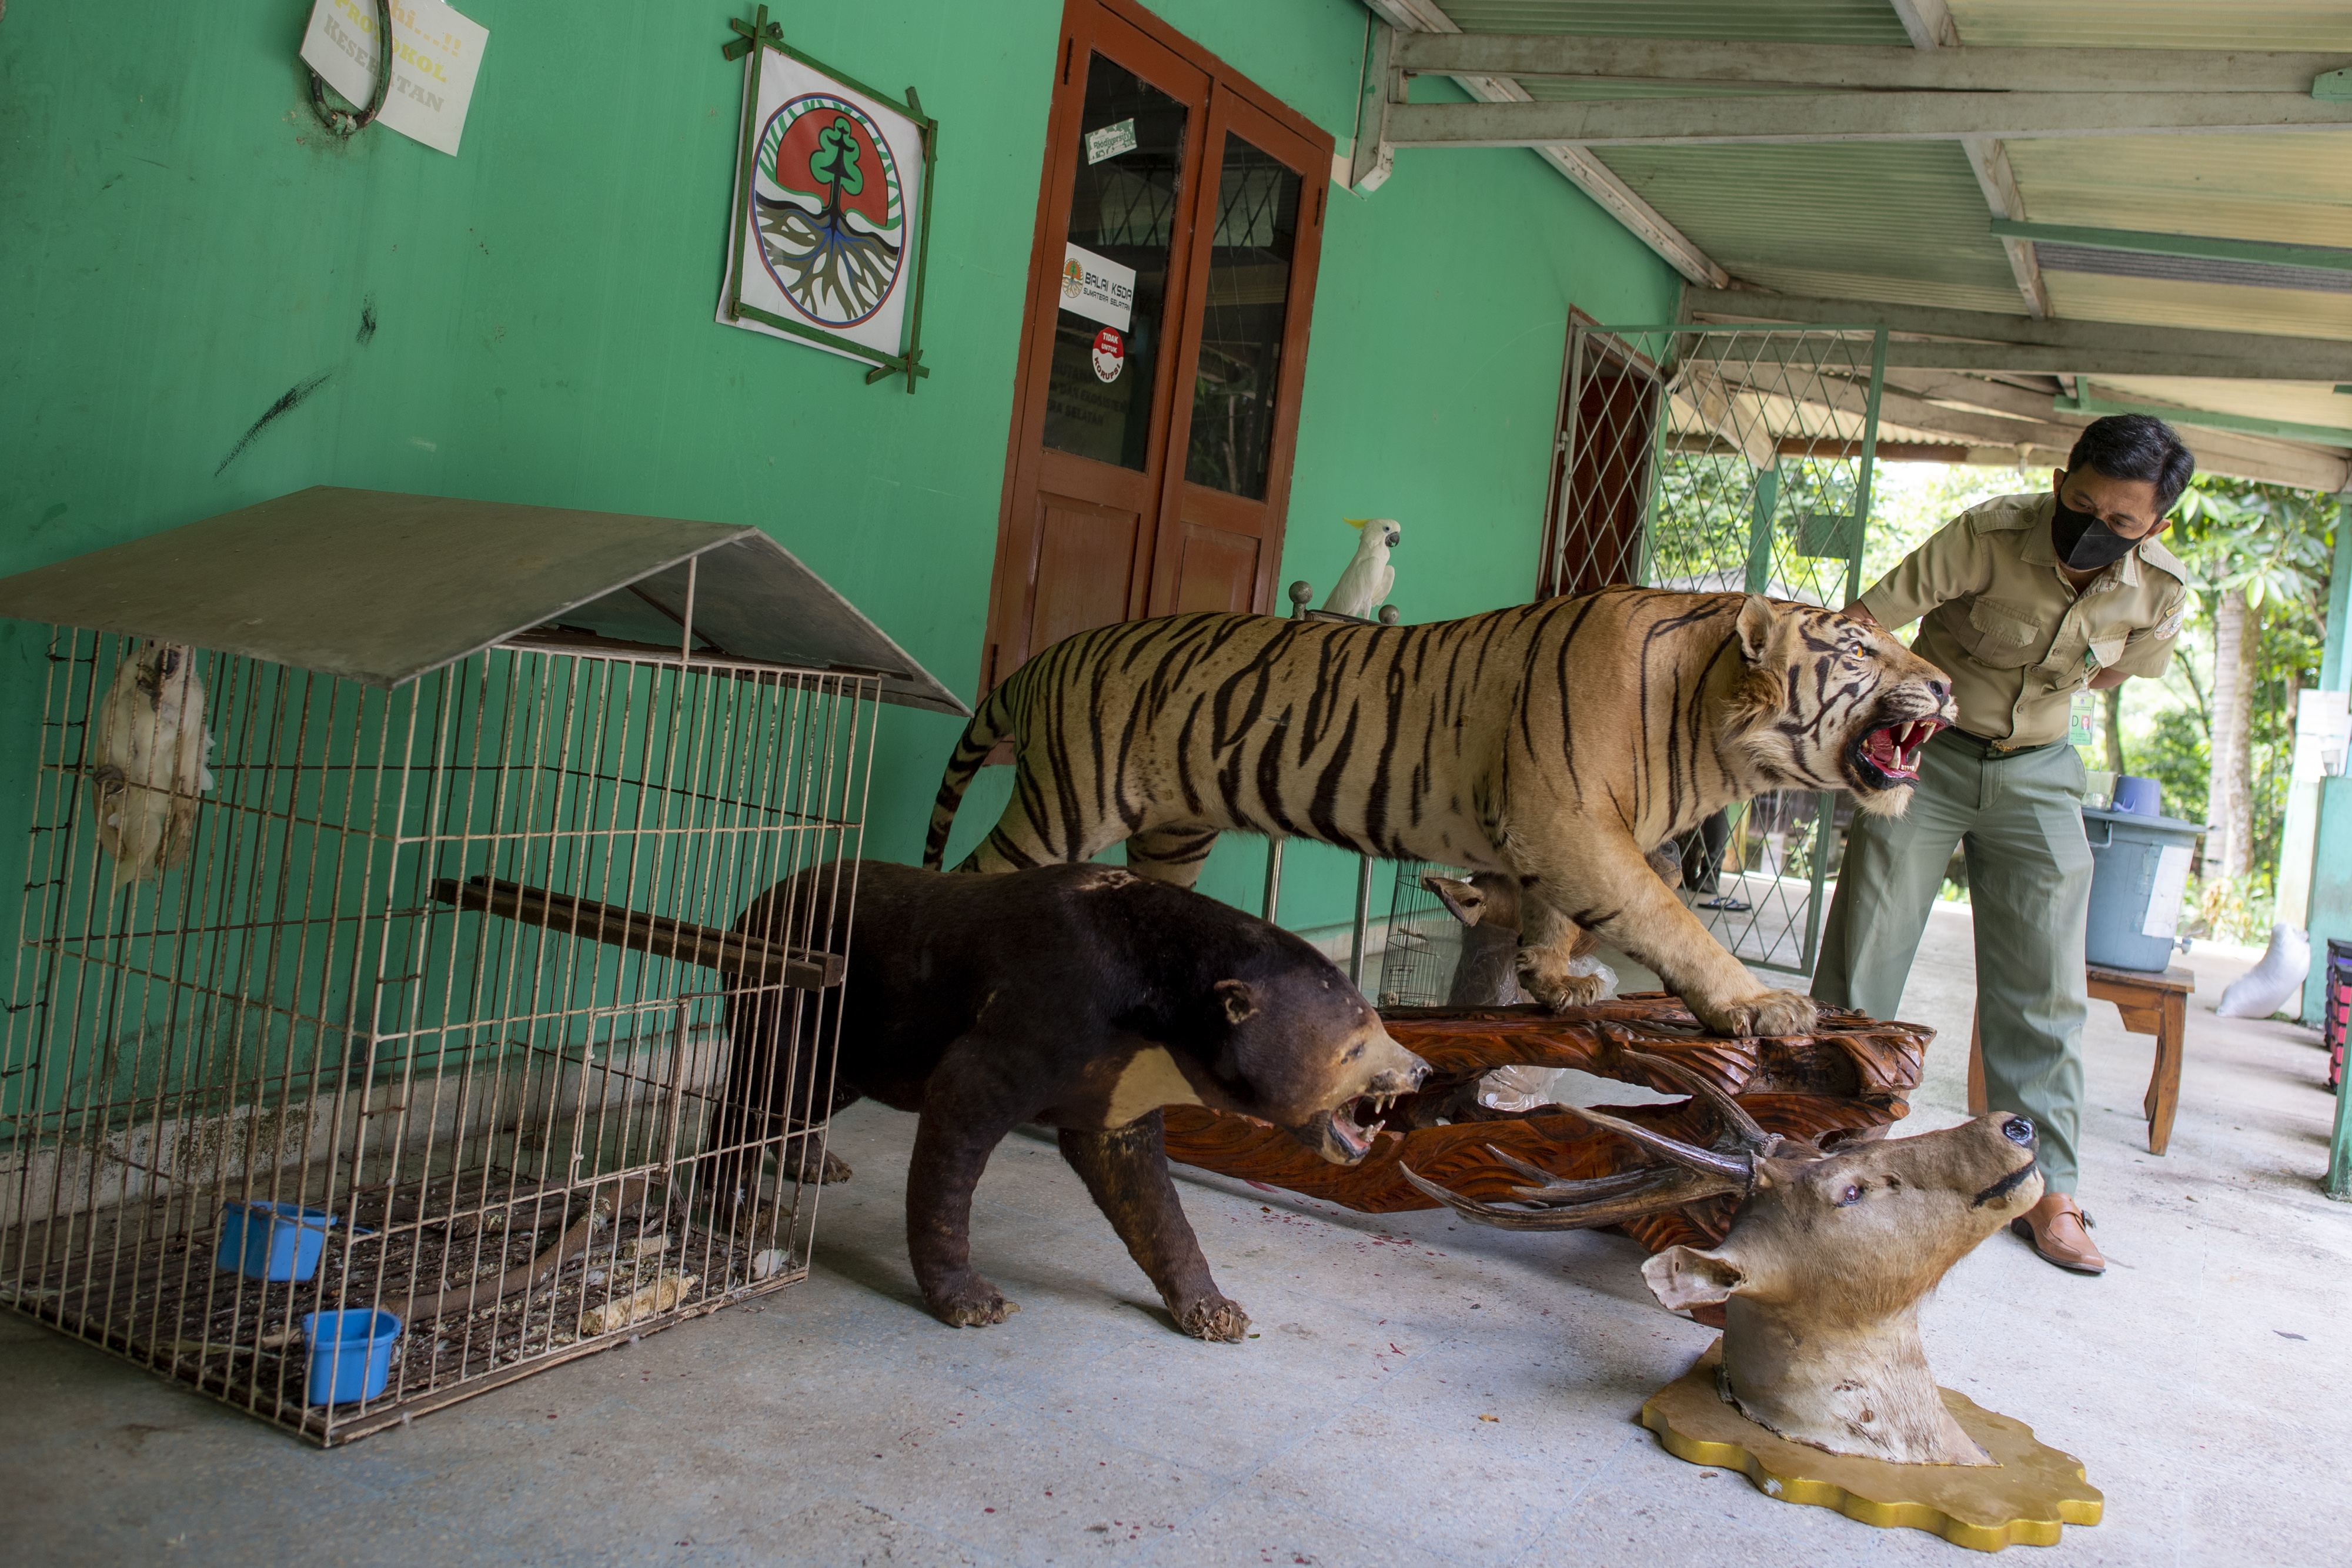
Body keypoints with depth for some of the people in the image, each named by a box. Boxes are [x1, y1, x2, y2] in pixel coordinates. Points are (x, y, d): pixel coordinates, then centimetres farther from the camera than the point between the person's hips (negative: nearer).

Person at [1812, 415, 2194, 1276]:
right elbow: (1861, 622, -28)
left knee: (2042, 987, 1)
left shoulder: (2160, 591, -13)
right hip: (1924, 753, -2)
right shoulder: (1987, 536, -25)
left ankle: (2046, 1189, 10)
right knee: (1861, 960, -3)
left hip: (2037, 774, 3)